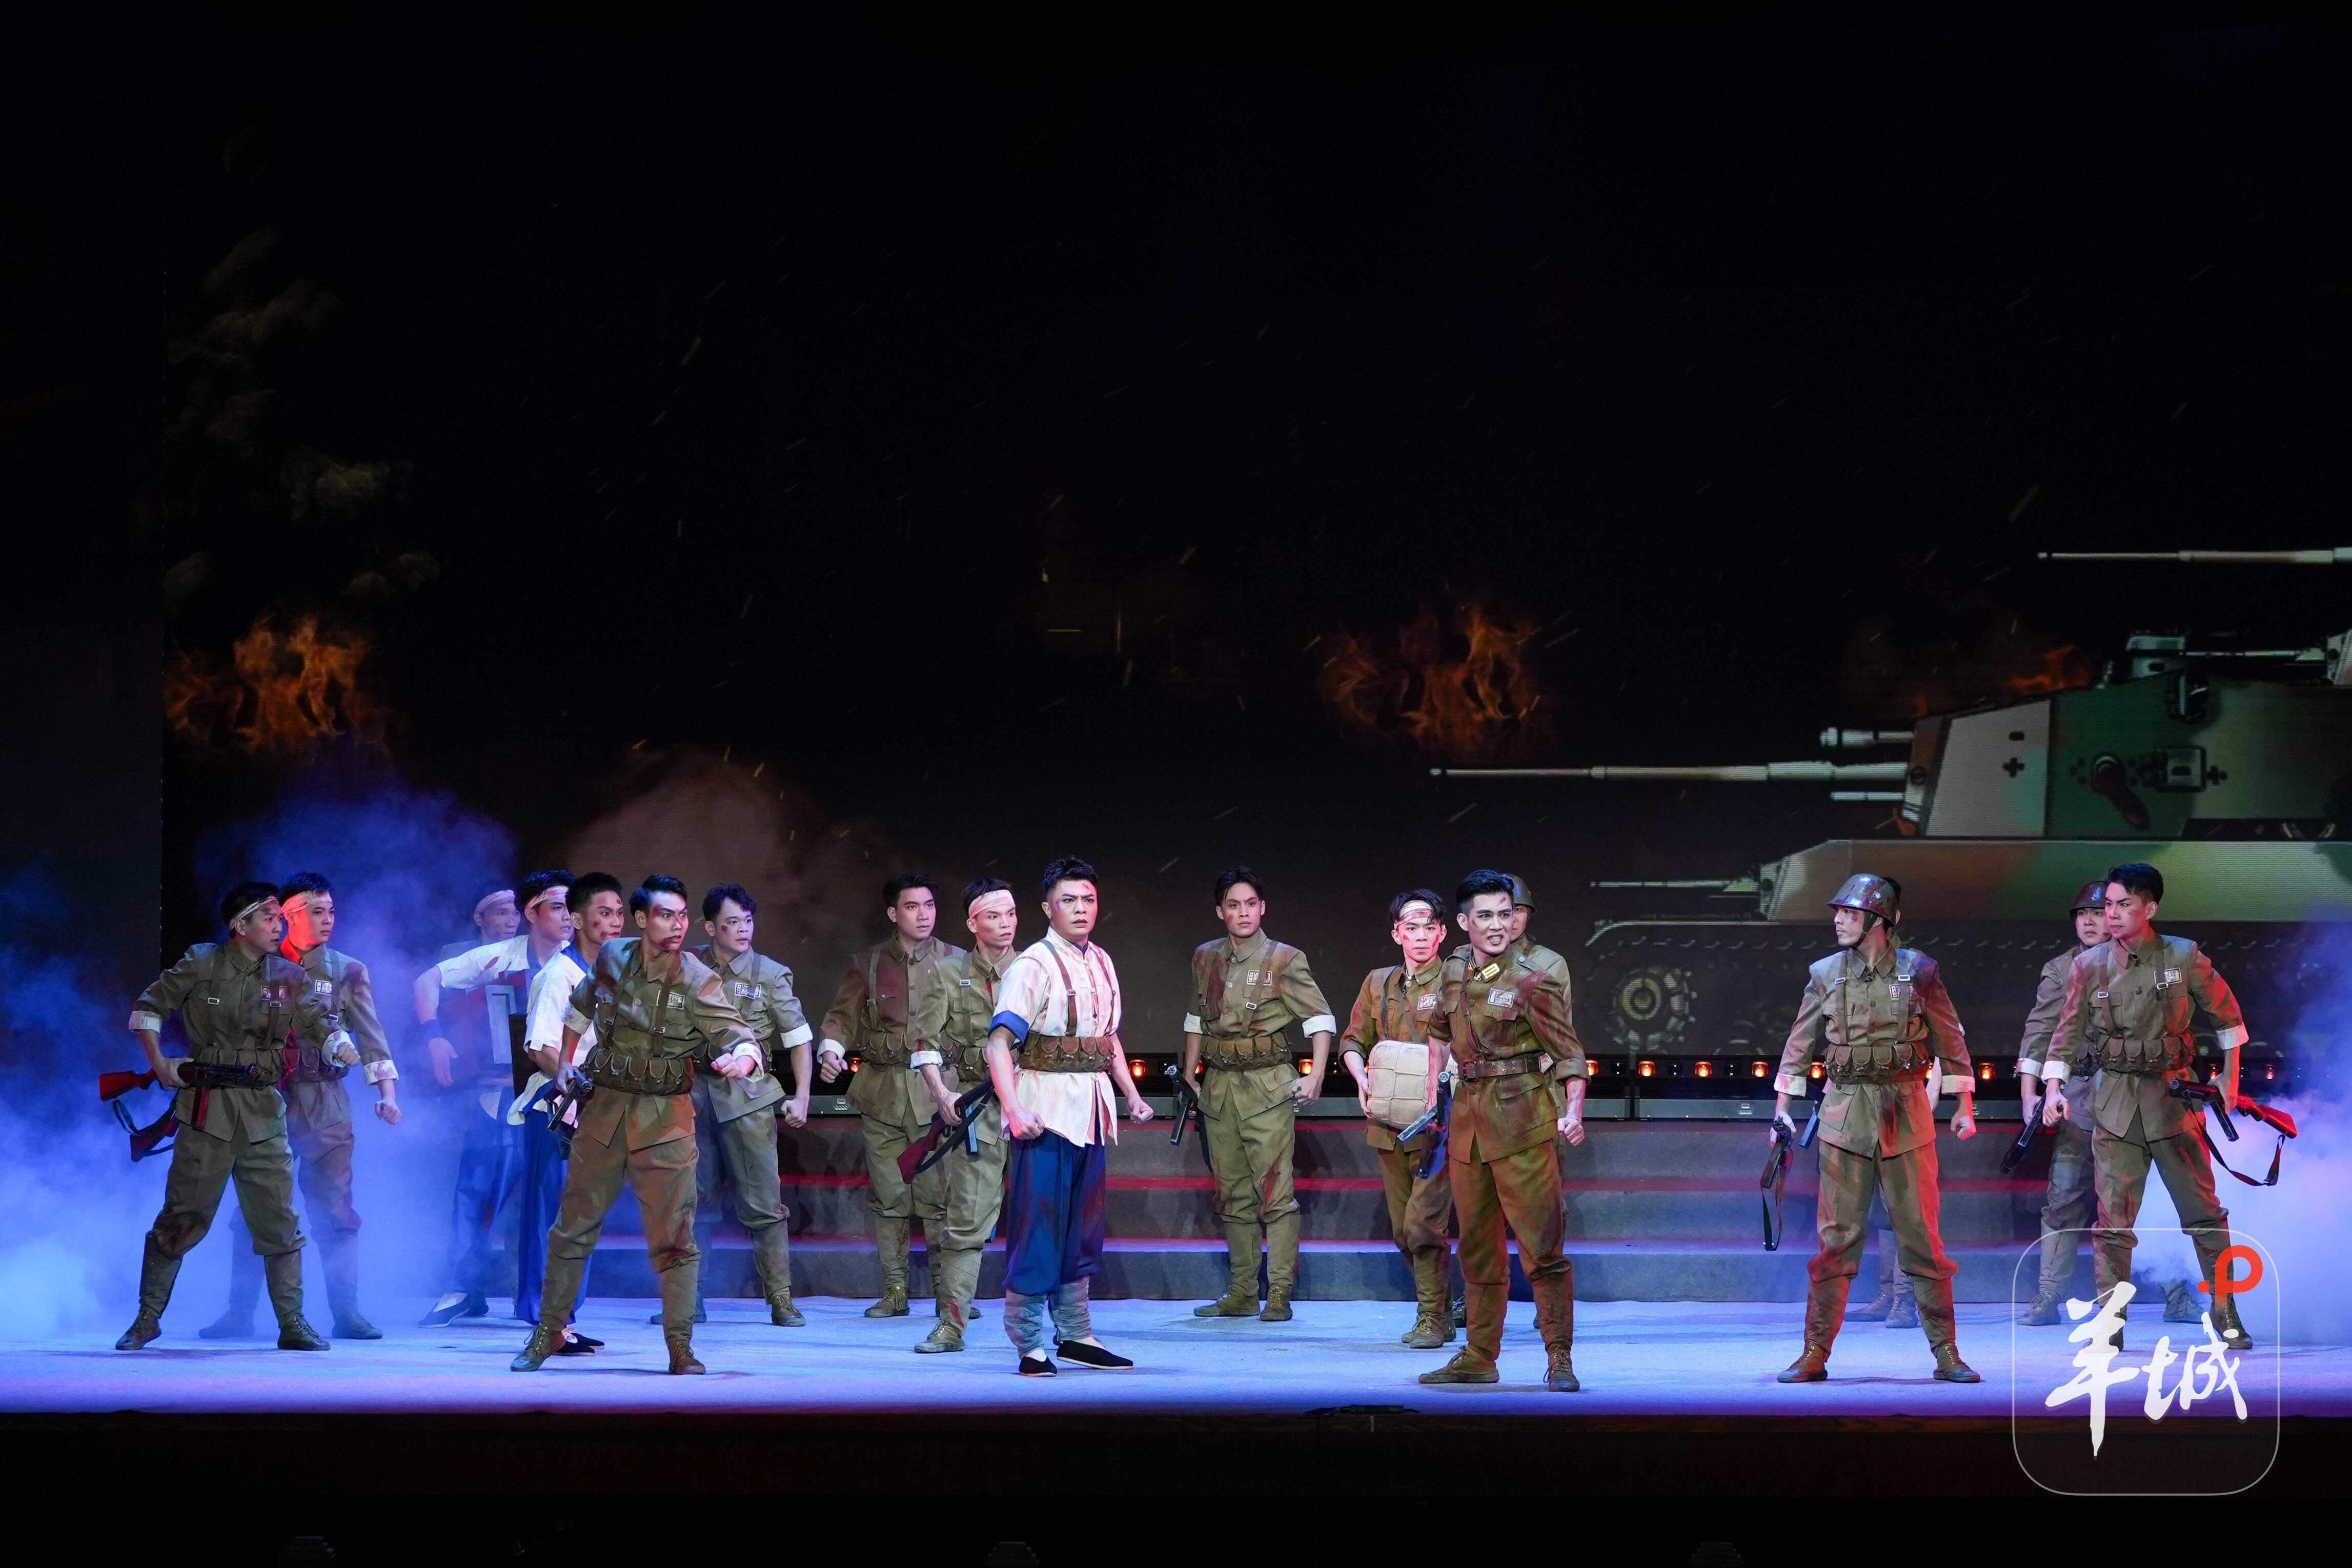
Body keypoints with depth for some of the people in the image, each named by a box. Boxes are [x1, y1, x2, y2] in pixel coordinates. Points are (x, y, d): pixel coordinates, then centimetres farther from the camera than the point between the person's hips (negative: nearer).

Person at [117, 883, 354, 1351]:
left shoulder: (288, 978, 8)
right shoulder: (201, 965, 1)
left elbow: (320, 1023, 1)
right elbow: (148, 1007, 7)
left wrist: (342, 1046, -20)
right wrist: (160, 1065, 0)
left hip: (264, 1113, 3)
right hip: (207, 1110, -3)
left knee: (280, 1223, 1)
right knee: (181, 1219, 2)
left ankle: (292, 1325, 6)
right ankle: (148, 1317, 15)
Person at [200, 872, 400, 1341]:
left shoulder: (347, 972, 7)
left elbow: (371, 1037, 0)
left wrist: (387, 1094, -13)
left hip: (325, 1102, 0)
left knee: (335, 1210, -3)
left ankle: (346, 1312, 2)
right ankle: (240, 1312, 7)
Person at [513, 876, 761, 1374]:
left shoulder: (698, 981, -9)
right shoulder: (612, 958, 2)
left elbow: (740, 1036, -19)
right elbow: (582, 1006, 22)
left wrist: (742, 1059, -42)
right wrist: (565, 1065, 21)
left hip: (666, 1118, -3)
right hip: (605, 1108, 3)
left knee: (673, 1236, -5)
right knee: (574, 1227, 10)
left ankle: (680, 1347, 2)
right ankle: (548, 1331, 24)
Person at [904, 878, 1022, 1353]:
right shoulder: (951, 974, 7)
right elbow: (926, 1042, 5)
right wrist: (942, 1095, -7)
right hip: (974, 1104, -1)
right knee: (966, 1218, -3)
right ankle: (950, 1324, 1)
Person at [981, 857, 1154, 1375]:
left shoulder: (1101, 963, 13)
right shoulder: (1032, 966, -11)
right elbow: (1000, 1043, -18)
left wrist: (1132, 1095, 20)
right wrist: (1013, 1109, -28)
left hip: (1091, 1107, 8)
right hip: (1046, 1107, -8)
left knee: (1083, 1228, 13)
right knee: (1039, 1226, -6)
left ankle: (1075, 1336, 23)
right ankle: (1030, 1345, -1)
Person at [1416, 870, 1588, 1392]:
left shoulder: (1533, 984, -8)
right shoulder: (1455, 974, 10)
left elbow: (1570, 1054, -8)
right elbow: (1439, 1031, 28)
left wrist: (1573, 1113, -22)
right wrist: (1432, 1098, 24)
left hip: (1522, 1119, -6)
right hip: (1468, 1116, 6)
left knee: (1542, 1241, -9)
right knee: (1477, 1245, 12)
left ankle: (1560, 1358, -5)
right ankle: (1479, 1357, 19)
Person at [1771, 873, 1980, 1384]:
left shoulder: (1918, 971, 1)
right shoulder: (1825, 974, 6)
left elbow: (1949, 1040, 7)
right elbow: (1800, 1045, 12)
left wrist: (1964, 1105, 6)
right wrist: (1782, 1107, 9)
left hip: (1906, 1113, -1)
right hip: (1845, 1112, 1)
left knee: (1921, 1235, 1)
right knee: (1837, 1238, 0)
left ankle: (1946, 1354, 9)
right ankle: (1815, 1354, 6)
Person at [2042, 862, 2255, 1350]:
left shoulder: (2184, 958, -2)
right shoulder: (2088, 965, 0)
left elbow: (2225, 1012, 10)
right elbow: (2068, 1031, 3)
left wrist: (2229, 1076, 10)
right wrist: (2053, 1088, -9)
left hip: (2173, 1095, 0)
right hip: (2114, 1101, 0)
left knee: (2204, 1211, 4)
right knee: (2113, 1218, -4)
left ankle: (2226, 1317, 15)